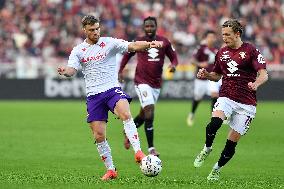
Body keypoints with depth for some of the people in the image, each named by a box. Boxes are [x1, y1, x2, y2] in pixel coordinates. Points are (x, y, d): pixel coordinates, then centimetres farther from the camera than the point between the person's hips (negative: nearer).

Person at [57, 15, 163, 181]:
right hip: (93, 95, 2)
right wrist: (65, 72, -32)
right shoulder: (78, 51, 7)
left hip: (112, 89, -2)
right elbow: (72, 69, -6)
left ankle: (138, 152, -36)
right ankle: (111, 170, 14)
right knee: (99, 135, 0)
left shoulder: (109, 43, 1)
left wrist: (149, 44, -30)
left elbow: (132, 46, -11)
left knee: (125, 114, -32)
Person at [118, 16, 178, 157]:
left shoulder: (164, 42, 4)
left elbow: (173, 56, 12)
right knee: (149, 108, -19)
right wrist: (120, 71, 7)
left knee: (144, 113, 14)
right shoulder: (138, 42, -2)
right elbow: (127, 55, 14)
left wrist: (173, 65, -10)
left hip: (156, 83, 4)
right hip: (142, 81, -4)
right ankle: (151, 148, -17)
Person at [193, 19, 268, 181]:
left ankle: (217, 169, 19)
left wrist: (256, 84, -32)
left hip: (246, 103, -3)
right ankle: (207, 149, -2)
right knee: (215, 123, -28)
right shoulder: (222, 52, 12)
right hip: (226, 97, 3)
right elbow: (217, 75, 24)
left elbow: (264, 74, -11)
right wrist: (206, 75, 2)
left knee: (233, 140, 0)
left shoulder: (251, 51, -4)